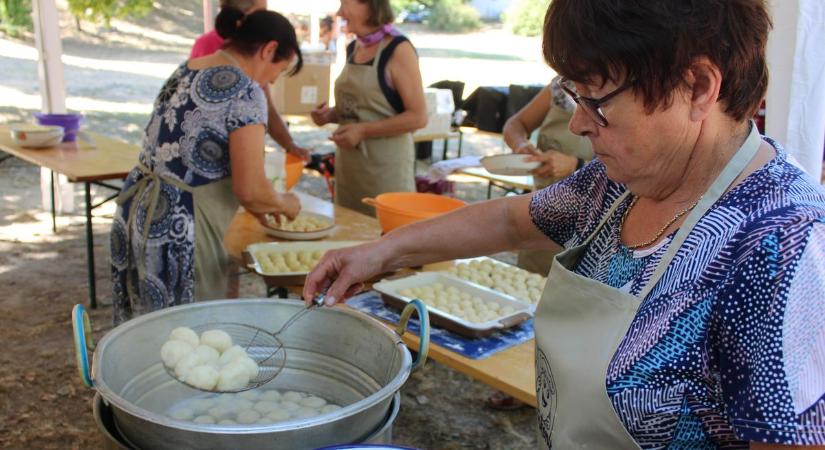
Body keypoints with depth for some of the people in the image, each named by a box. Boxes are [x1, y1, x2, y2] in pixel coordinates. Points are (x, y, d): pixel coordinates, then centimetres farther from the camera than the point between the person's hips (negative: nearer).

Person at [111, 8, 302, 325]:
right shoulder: (245, 91, -13)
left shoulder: (186, 71, 12)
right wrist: (285, 204, 5)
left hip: (137, 212, 9)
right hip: (177, 227, -9)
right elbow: (250, 190, -17)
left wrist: (260, 203, 23)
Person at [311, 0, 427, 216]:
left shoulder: (399, 50, -12)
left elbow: (418, 117, -16)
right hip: (348, 164, 7)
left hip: (385, 166, -7)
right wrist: (331, 114, 3)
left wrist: (364, 131, -20)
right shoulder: (352, 49, 9)